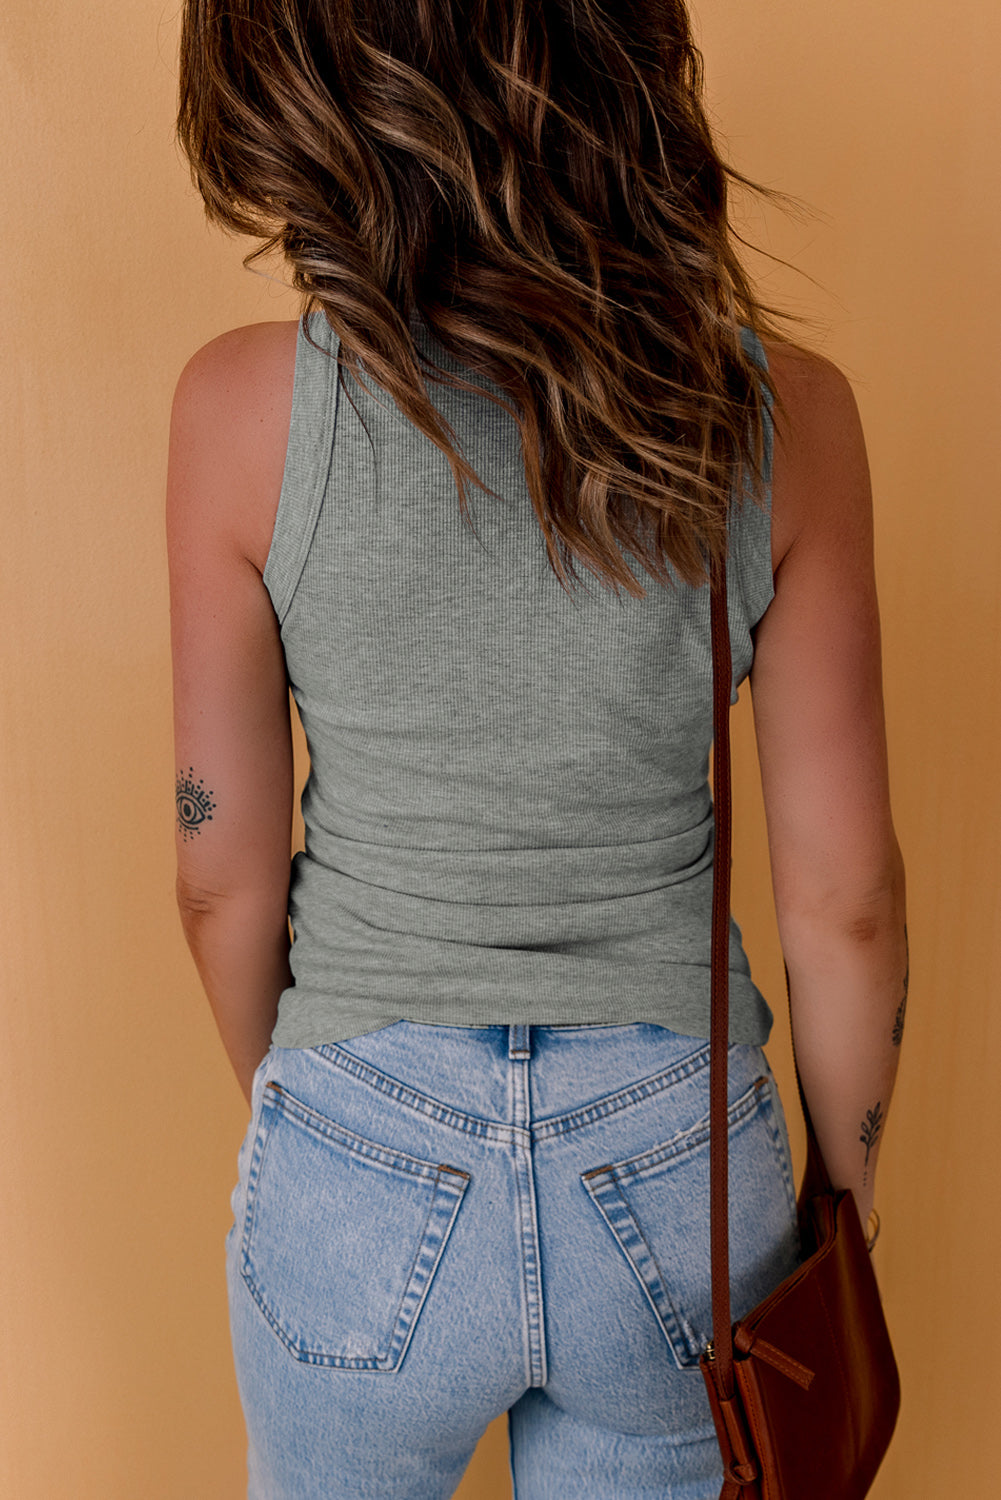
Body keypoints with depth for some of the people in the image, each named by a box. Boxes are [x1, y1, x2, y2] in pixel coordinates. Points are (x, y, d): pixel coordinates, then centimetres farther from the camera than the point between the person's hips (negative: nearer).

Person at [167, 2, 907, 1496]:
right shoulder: (782, 409, -14)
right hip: (677, 1175, 2)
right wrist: (845, 1209, 9)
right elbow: (844, 898, -9)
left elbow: (224, 876, -9)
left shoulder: (249, 406, -18)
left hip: (364, 1170, 0)